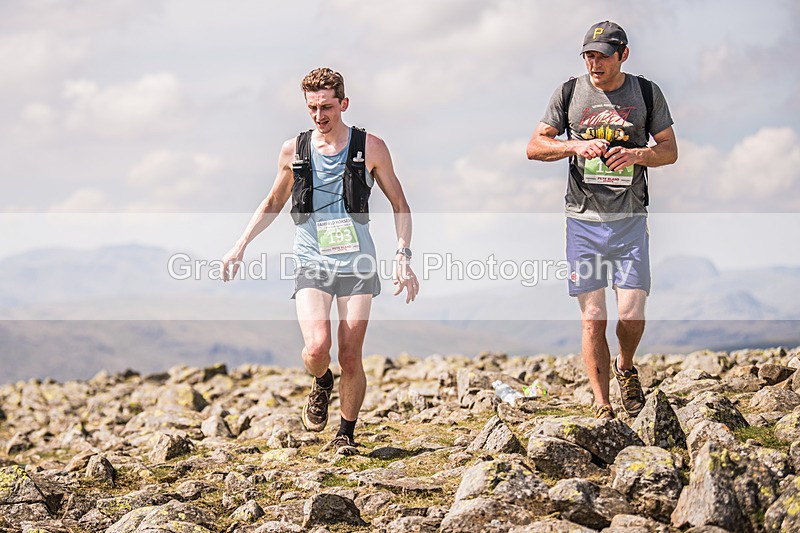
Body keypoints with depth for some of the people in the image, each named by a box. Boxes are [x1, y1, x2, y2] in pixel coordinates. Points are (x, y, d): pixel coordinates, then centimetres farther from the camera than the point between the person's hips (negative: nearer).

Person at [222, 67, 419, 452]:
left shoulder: (370, 148, 0)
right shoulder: (294, 150, 5)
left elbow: (399, 204, 7)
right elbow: (272, 204, 20)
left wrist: (403, 256, -3)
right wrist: (241, 245, 12)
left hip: (357, 264, 0)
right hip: (311, 263, 1)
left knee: (351, 358, -1)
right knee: (317, 348, -20)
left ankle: (346, 434, 19)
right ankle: (321, 384, 15)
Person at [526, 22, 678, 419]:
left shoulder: (646, 93, 6)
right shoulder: (570, 93, 6)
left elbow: (670, 150, 9)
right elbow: (534, 146, 6)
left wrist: (636, 154, -12)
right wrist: (576, 145, -12)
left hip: (630, 219, 0)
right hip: (583, 219, 0)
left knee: (631, 313, -9)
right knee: (592, 318, -2)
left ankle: (625, 368, 24)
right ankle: (601, 408, 6)